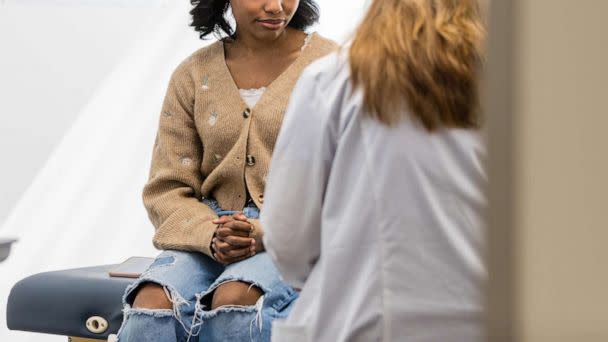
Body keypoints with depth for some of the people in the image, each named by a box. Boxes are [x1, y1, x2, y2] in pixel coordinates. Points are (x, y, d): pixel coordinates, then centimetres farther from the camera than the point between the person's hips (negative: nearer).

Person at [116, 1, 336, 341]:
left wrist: (264, 234, -17)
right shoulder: (193, 76, 10)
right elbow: (166, 189, 8)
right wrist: (212, 237, -14)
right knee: (151, 305, -28)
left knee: (234, 300, -35)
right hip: (208, 233, 3)